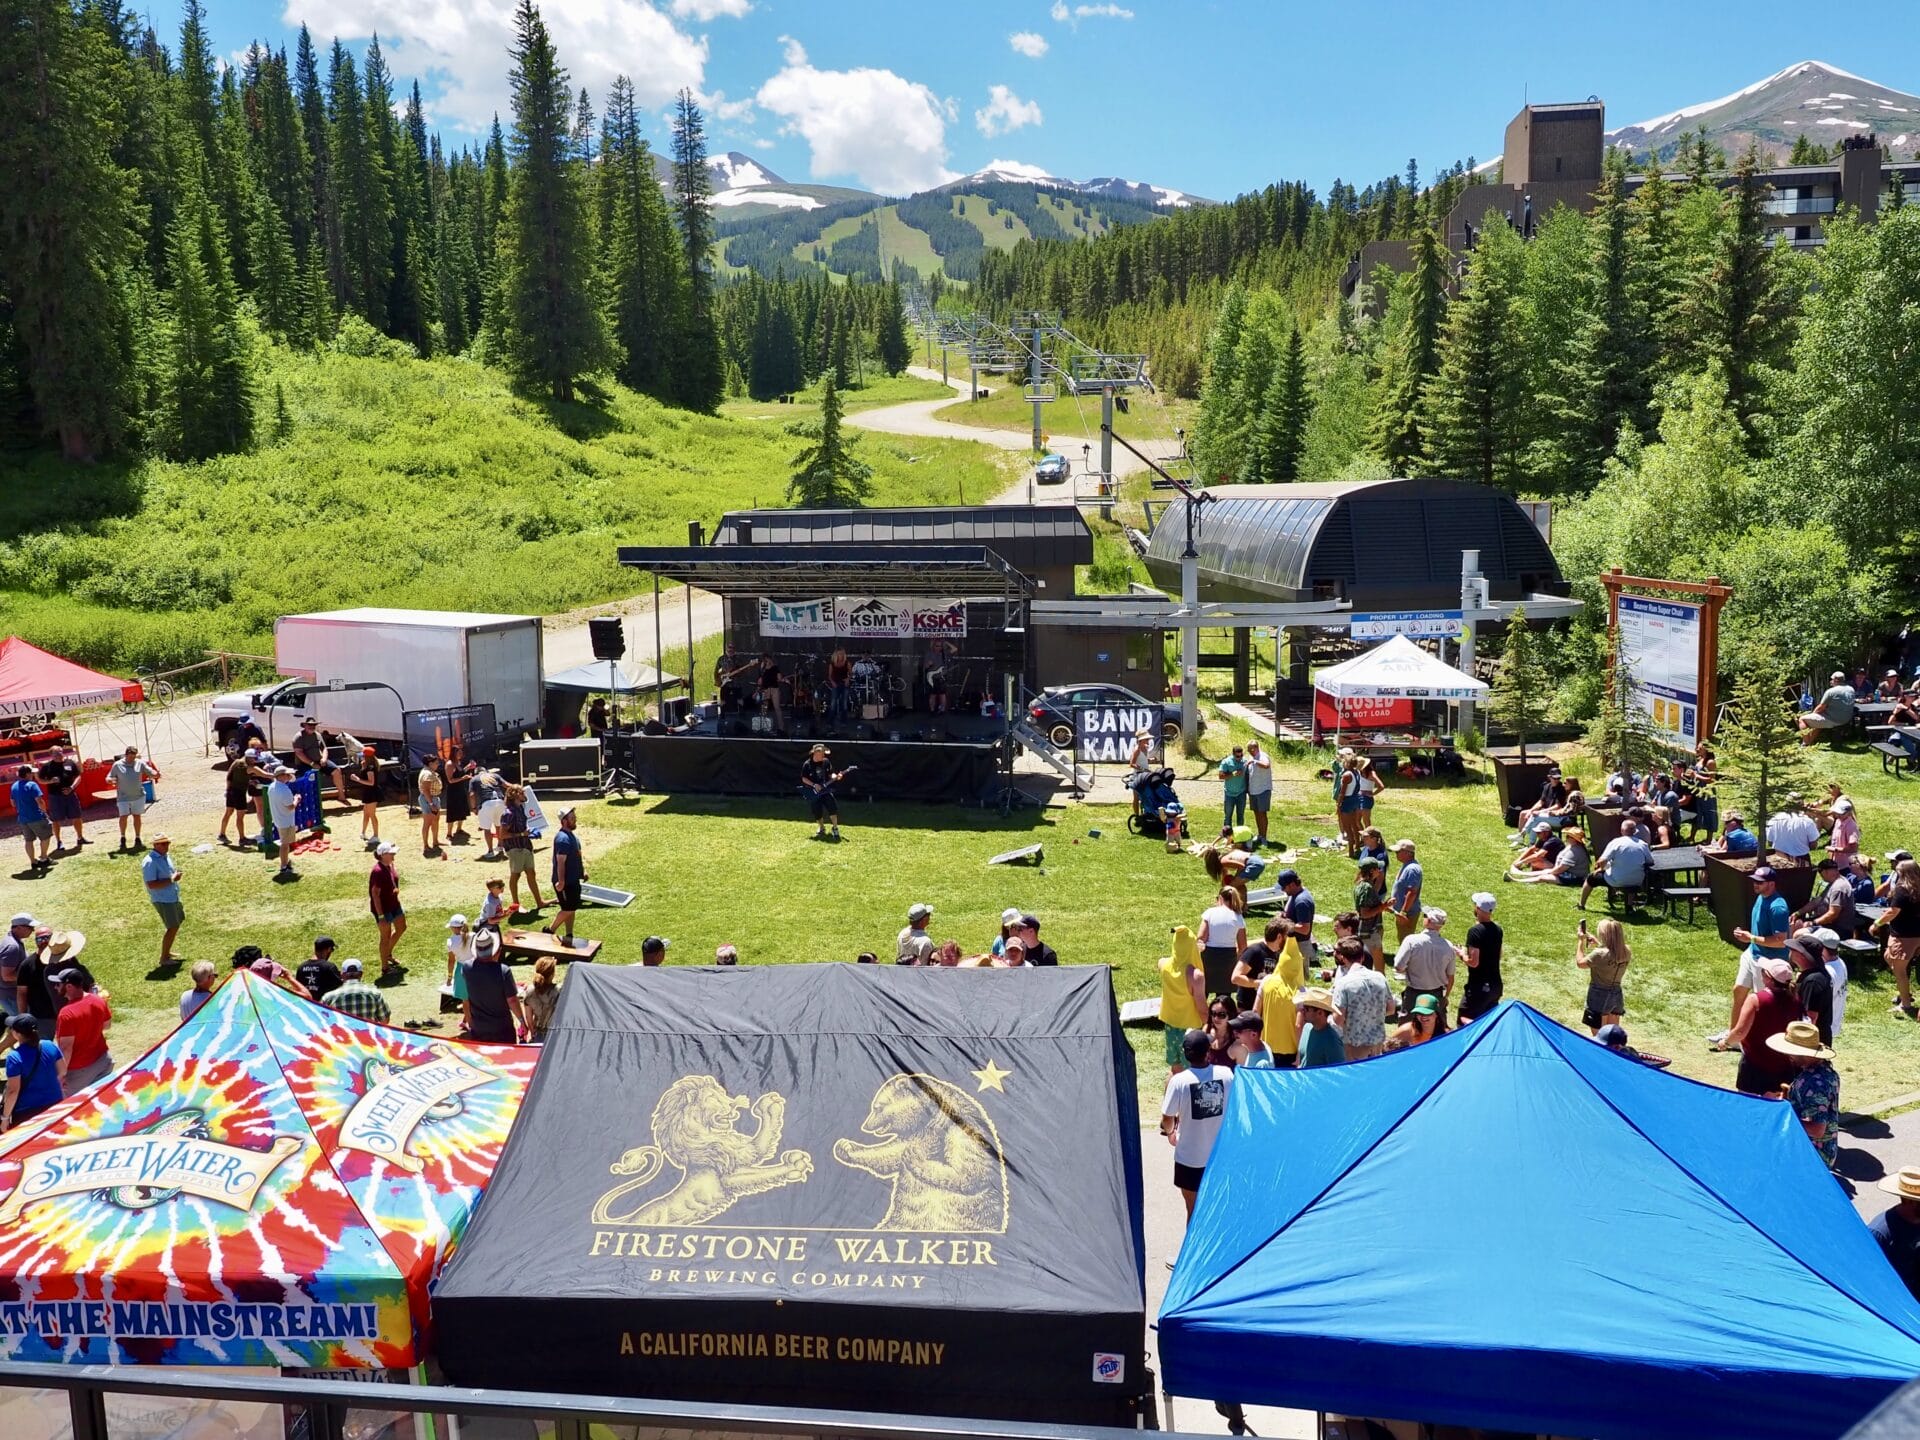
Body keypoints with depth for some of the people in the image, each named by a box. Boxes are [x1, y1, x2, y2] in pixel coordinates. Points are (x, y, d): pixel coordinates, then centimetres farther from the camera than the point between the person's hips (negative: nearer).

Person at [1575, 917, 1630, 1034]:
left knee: (1599, 1037, 5)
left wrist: (1580, 941, -2)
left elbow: (1580, 963, -10)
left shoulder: (1600, 954, -25)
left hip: (1600, 996, -6)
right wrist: (1598, 943, 14)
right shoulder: (1626, 951, -6)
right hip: (1617, 995, 6)